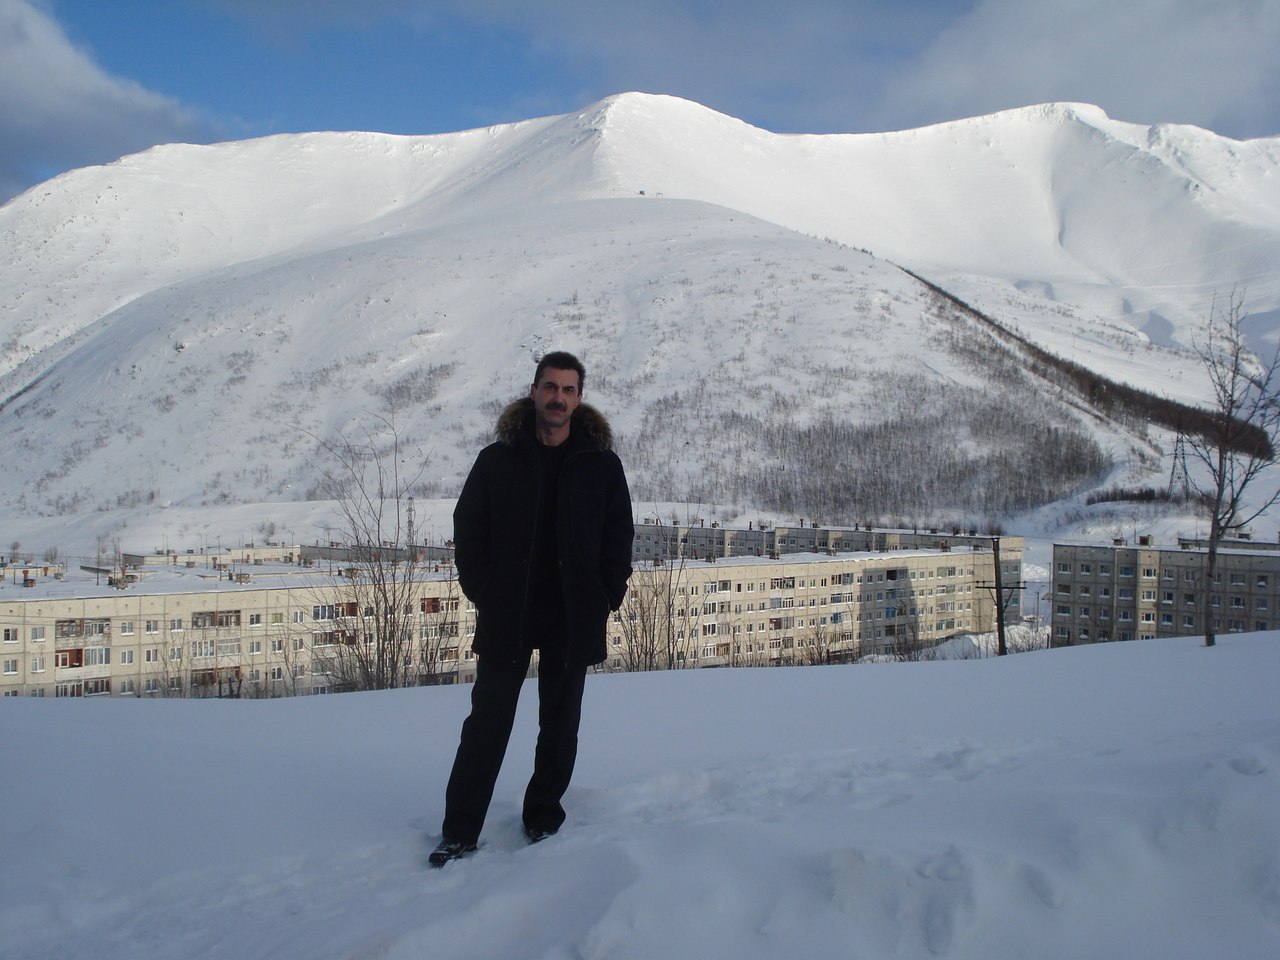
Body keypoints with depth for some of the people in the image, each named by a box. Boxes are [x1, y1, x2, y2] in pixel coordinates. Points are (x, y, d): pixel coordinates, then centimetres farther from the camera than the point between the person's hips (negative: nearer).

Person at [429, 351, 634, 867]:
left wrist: (606, 598, -3)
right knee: (487, 722, 3)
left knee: (560, 725, 11)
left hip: (573, 619, 1)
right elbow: (467, 529, 2)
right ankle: (459, 830, 11)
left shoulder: (601, 464, 2)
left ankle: (543, 818, 27)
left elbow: (619, 537, 5)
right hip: (507, 616, -1)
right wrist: (485, 594, -4)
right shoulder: (497, 460, 0)